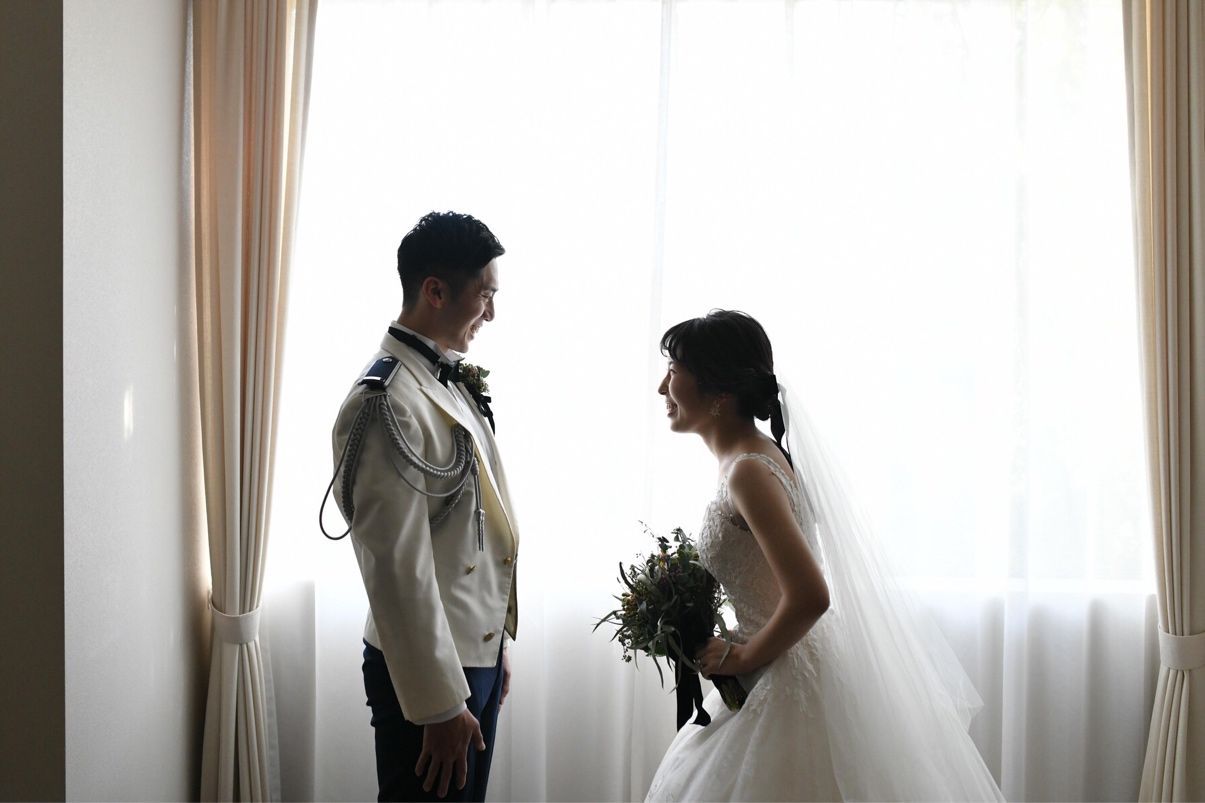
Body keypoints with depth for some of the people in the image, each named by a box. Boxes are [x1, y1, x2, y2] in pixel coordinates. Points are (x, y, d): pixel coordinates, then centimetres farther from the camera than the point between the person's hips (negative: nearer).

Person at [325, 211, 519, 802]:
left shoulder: (454, 383, 9)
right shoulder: (387, 403, -21)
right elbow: (398, 570, -23)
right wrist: (440, 705, -20)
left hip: (478, 653, 9)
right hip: (429, 666, -9)